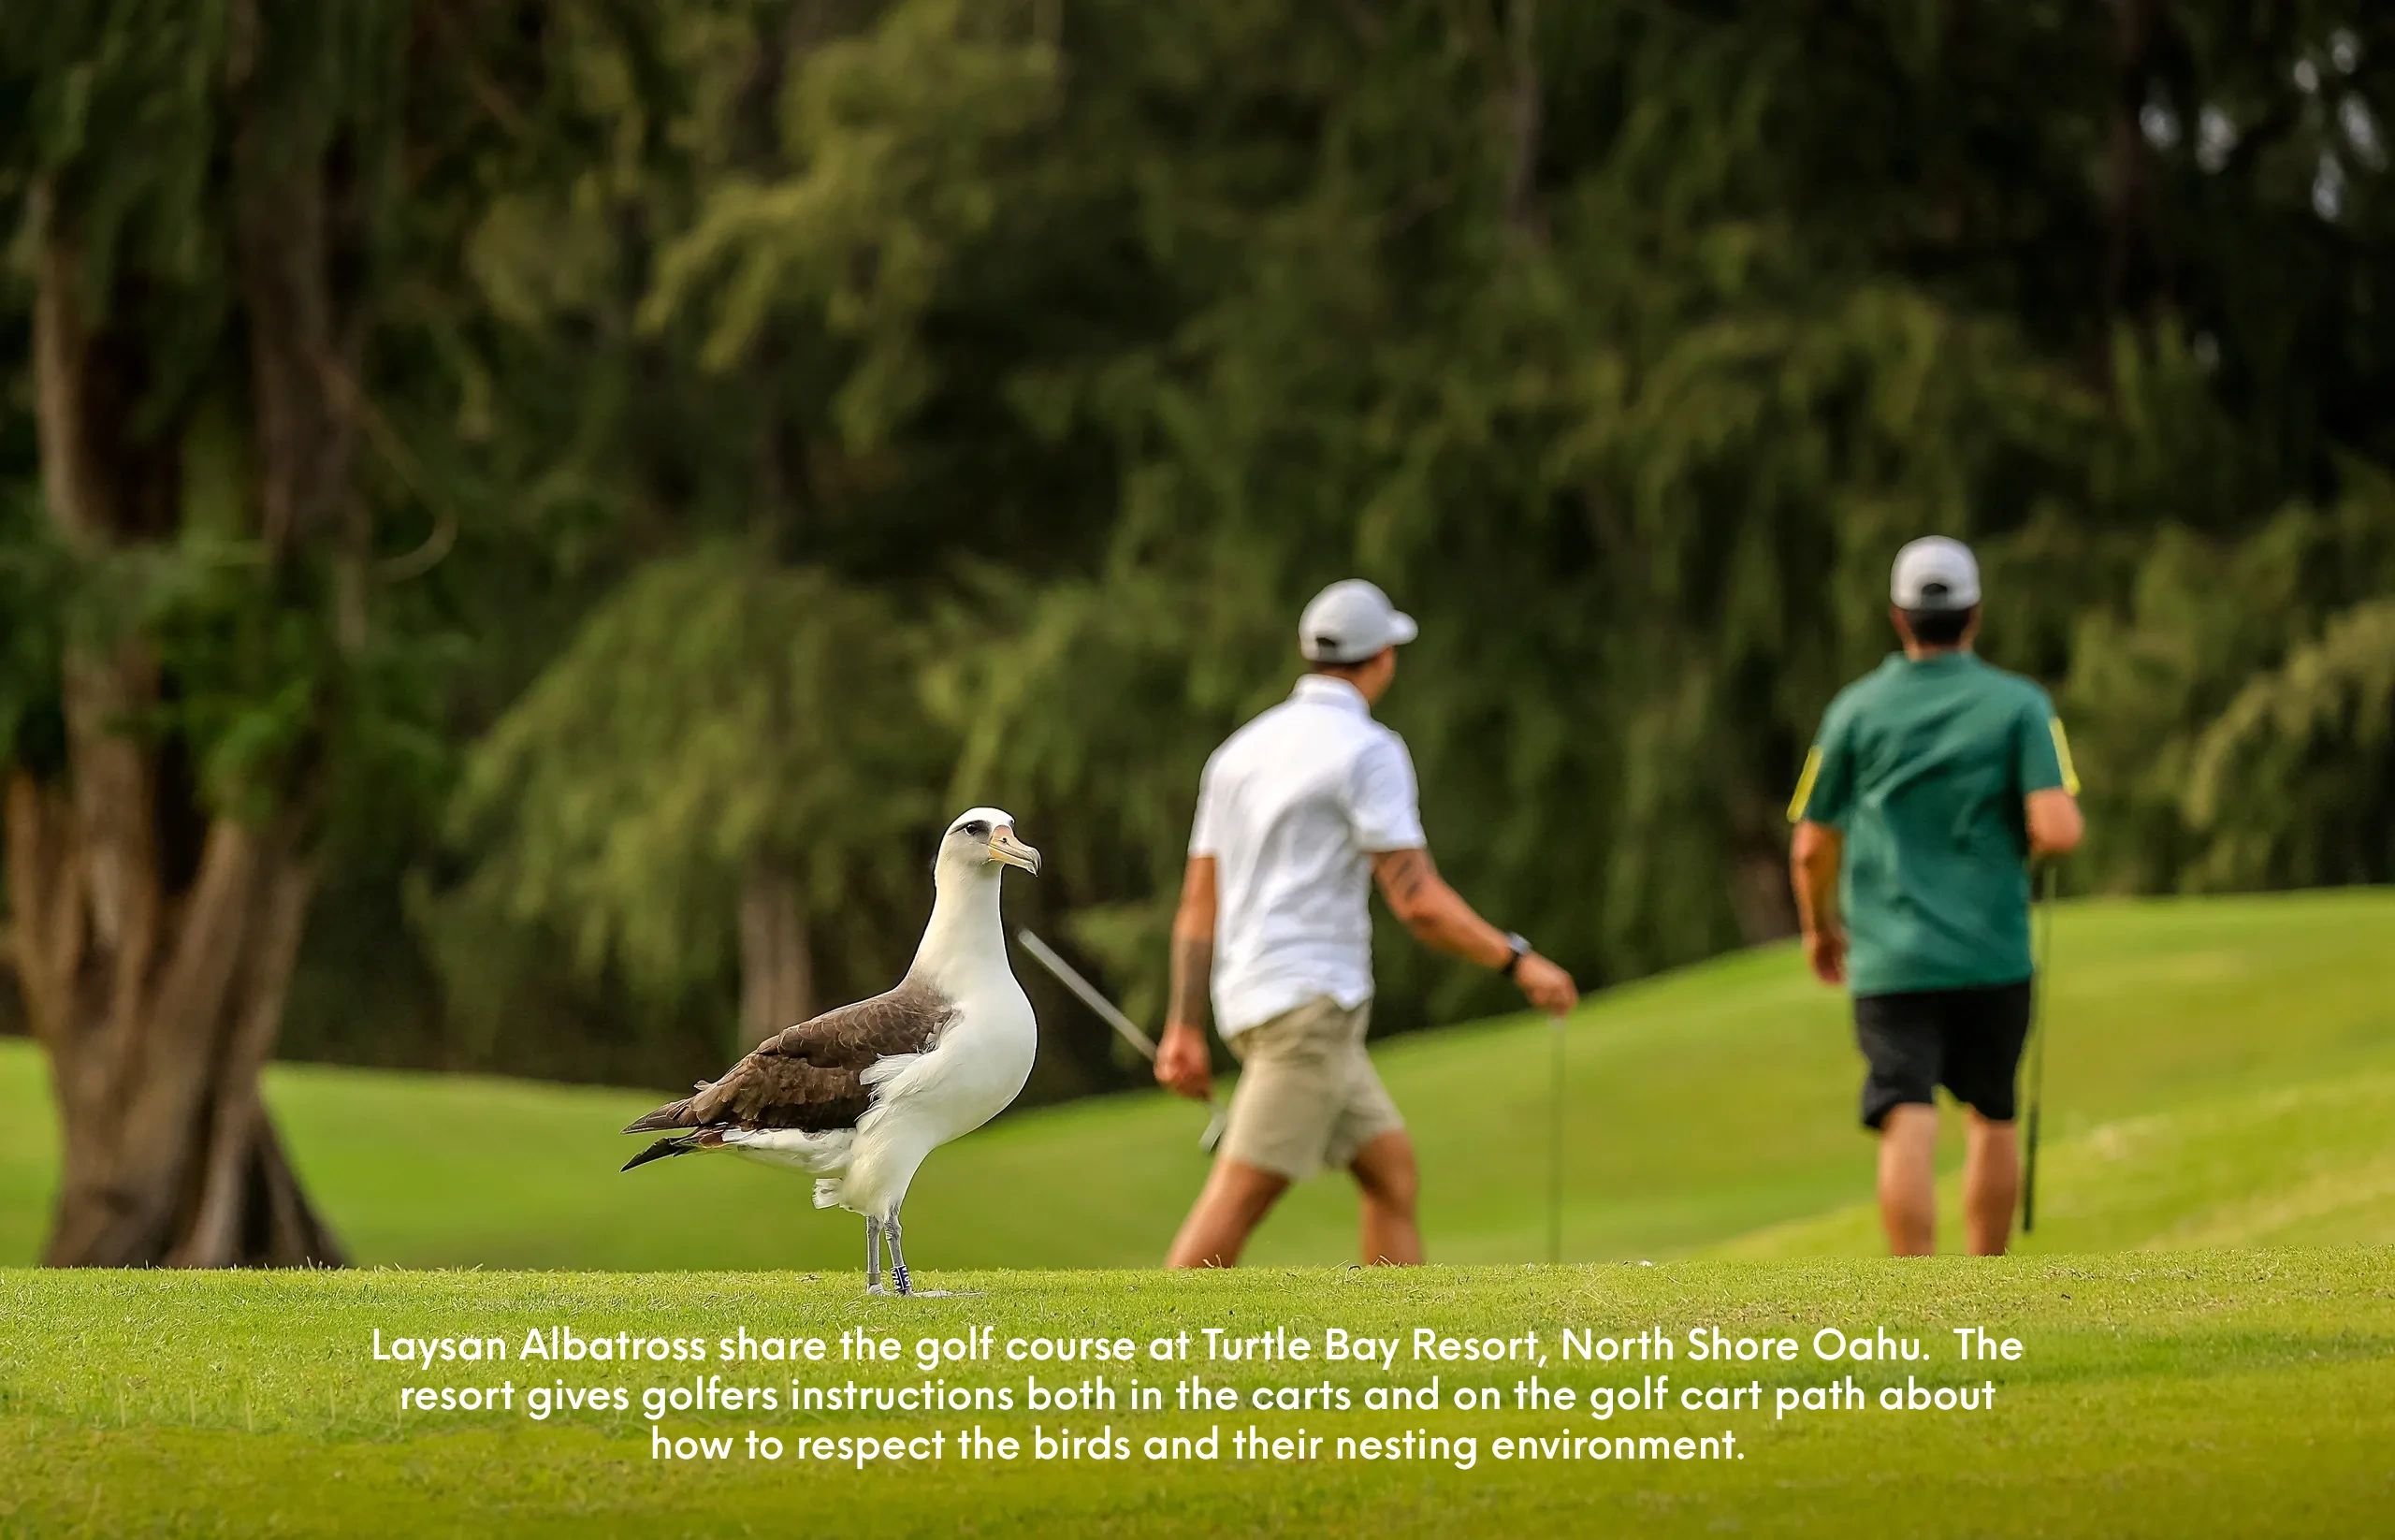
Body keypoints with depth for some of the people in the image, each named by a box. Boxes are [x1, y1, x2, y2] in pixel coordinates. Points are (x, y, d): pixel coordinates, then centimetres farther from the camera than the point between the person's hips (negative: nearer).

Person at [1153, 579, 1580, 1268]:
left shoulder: (1241, 751, 14)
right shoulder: (1368, 751, -9)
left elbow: (1198, 905, 14)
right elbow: (1417, 902, -15)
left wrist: (1184, 1029, 15)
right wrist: (1519, 961, -5)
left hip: (1252, 999, 9)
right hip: (1311, 1003, -9)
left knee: (1391, 1167, 13)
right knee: (1238, 1201, -11)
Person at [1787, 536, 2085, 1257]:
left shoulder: (1858, 708, 2)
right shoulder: (2020, 705, -2)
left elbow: (1811, 848, 6)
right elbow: (2057, 831, -13)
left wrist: (1820, 927, 24)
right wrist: (2018, 844, 11)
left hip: (1889, 956, 0)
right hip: (1992, 953, 0)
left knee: (1908, 1125, -7)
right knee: (1993, 1117, 18)